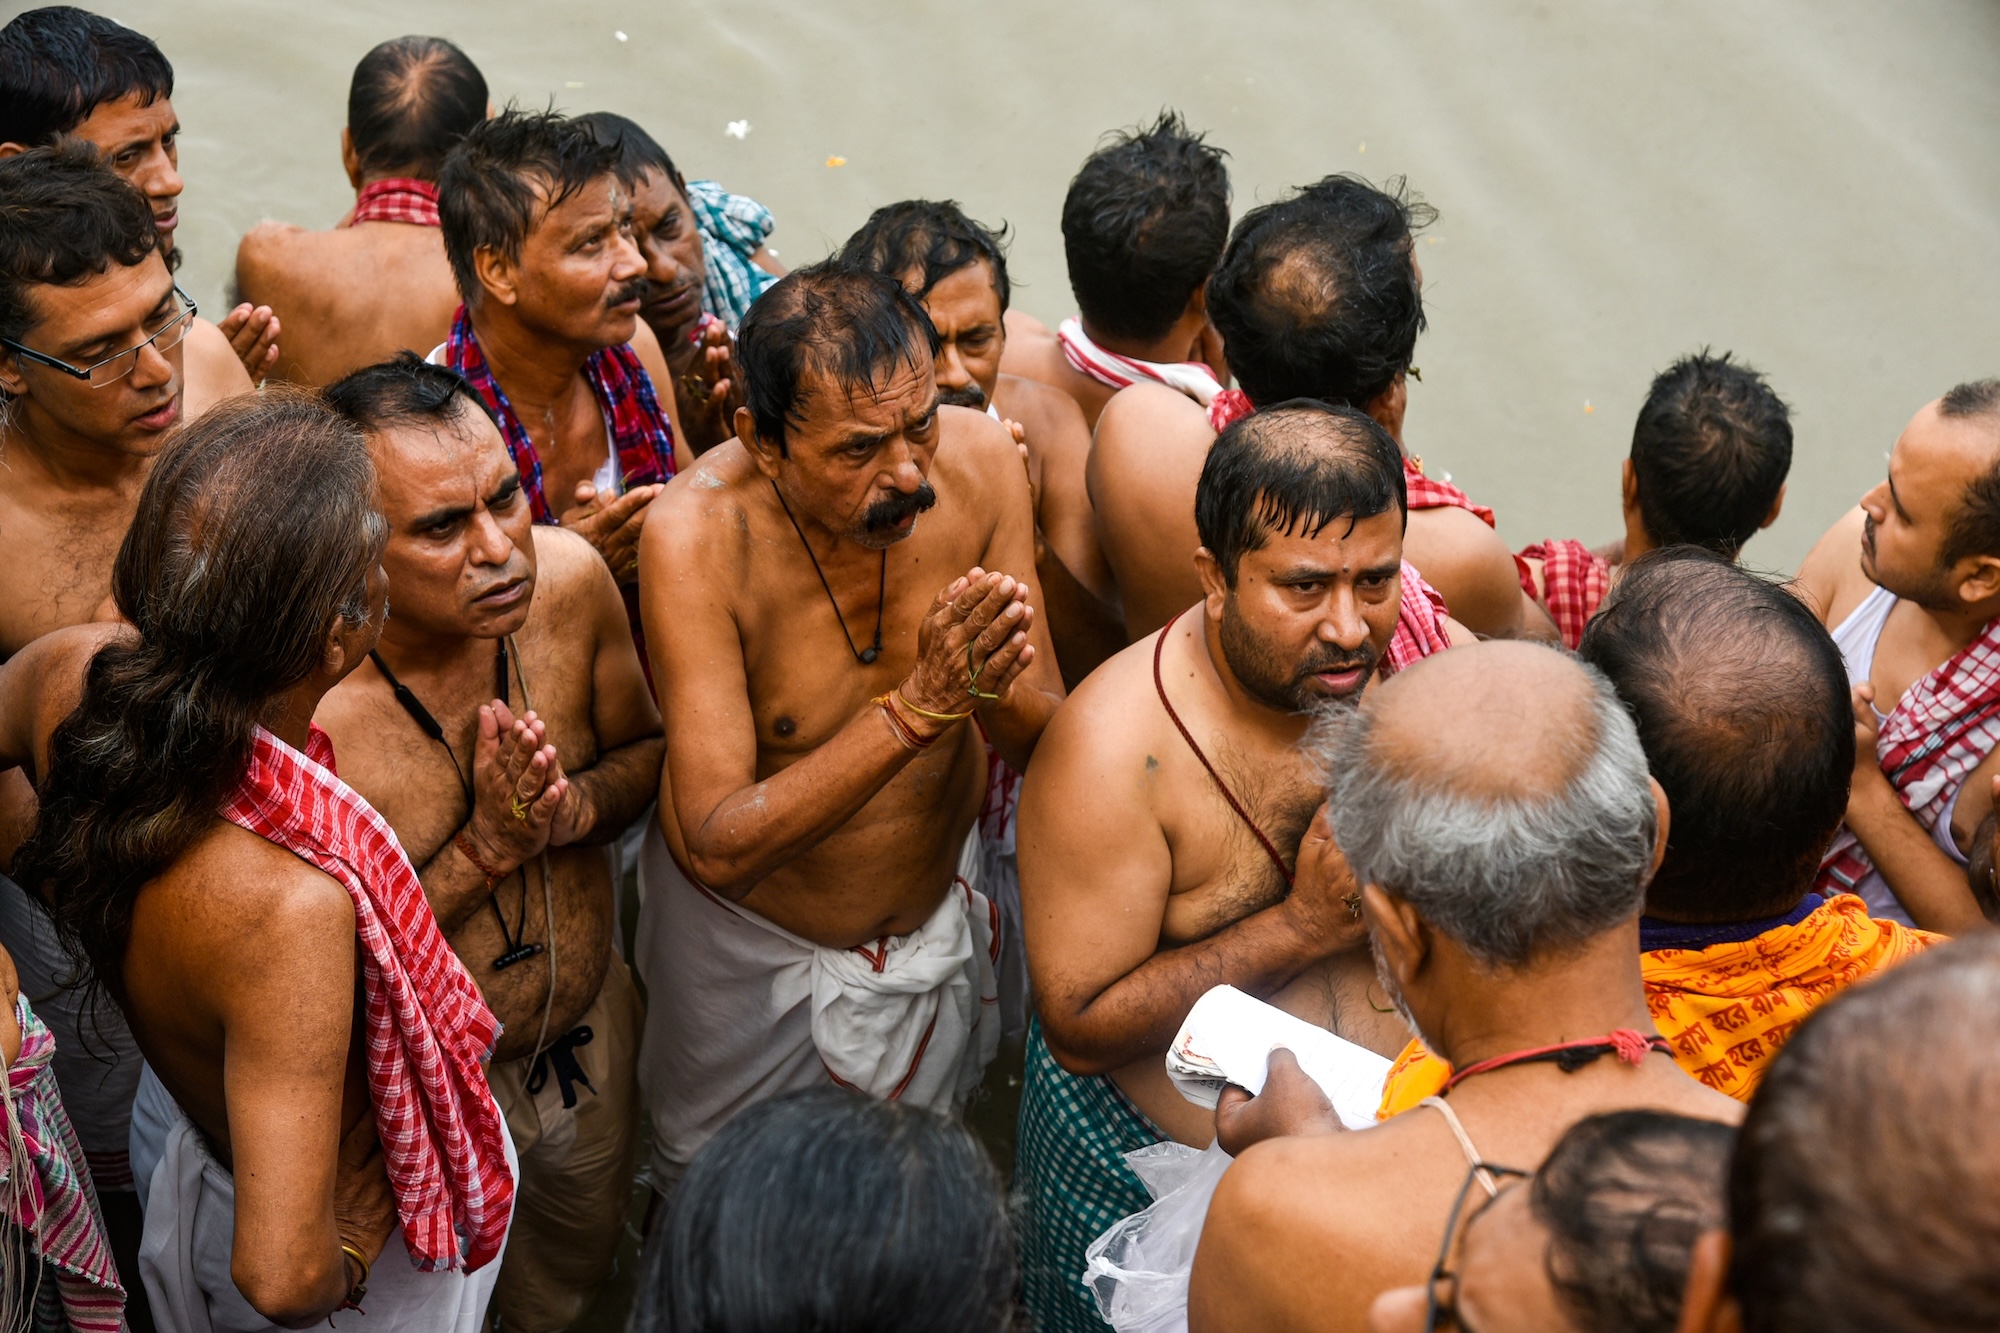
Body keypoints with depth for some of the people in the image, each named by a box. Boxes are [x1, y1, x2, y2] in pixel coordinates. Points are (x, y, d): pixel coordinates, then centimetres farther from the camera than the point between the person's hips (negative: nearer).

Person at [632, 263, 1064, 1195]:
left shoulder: (979, 462, -21)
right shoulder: (701, 533, -32)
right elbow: (717, 847, -36)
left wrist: (992, 693, -39)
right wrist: (916, 709, -45)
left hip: (936, 919, 3)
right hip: (749, 945, -3)